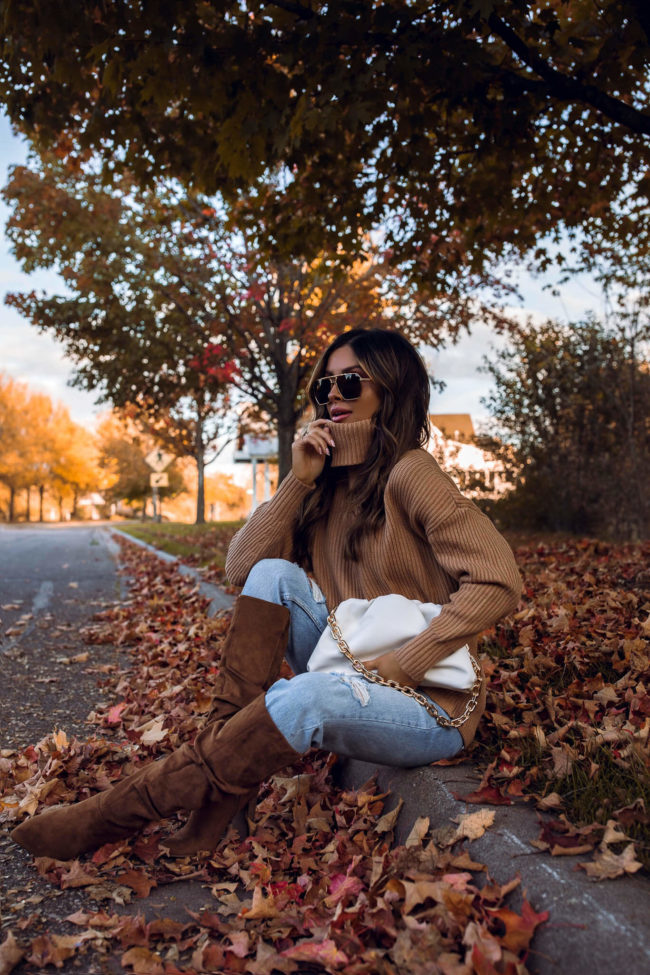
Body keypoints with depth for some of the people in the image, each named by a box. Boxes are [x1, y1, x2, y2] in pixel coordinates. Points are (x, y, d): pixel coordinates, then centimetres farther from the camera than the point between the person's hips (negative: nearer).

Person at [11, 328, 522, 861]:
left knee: (308, 696, -36)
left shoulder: (409, 473, -13)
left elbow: (498, 582, -22)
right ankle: (225, 741, -20)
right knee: (274, 575, -14)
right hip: (352, 680, 6)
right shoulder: (330, 481, 8)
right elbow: (242, 567, 0)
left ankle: (120, 810, -24)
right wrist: (299, 480, -9)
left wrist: (404, 665, -23)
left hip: (429, 704, -6)